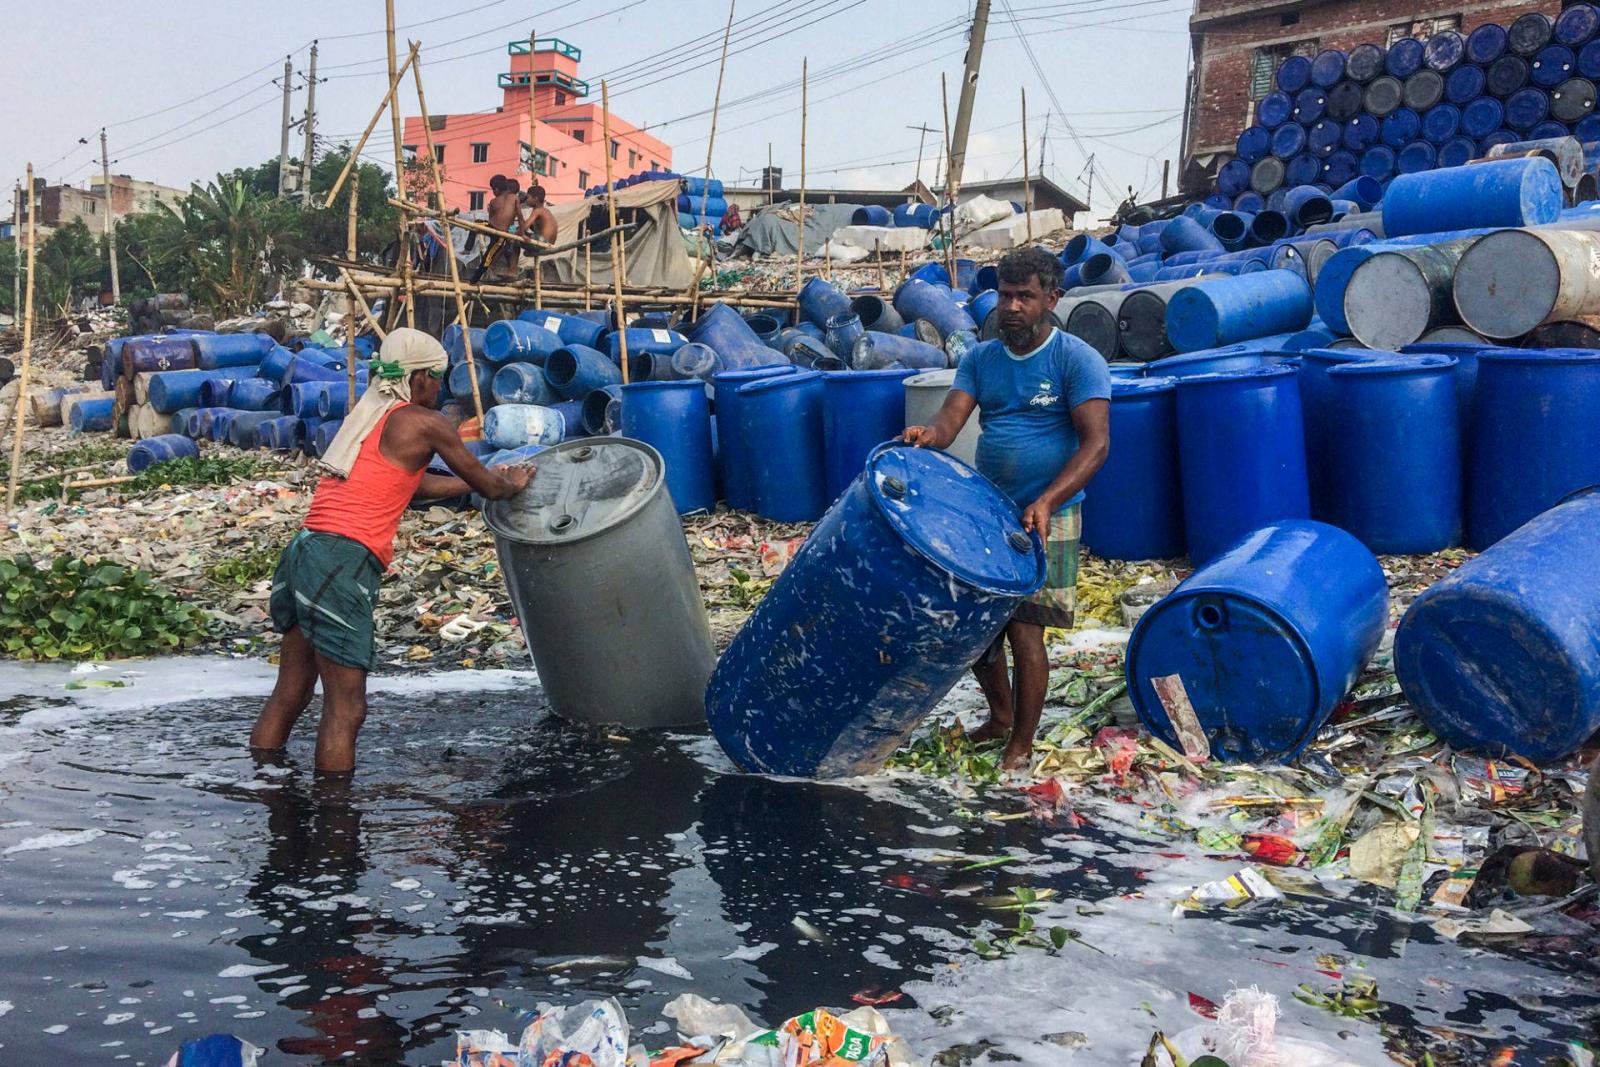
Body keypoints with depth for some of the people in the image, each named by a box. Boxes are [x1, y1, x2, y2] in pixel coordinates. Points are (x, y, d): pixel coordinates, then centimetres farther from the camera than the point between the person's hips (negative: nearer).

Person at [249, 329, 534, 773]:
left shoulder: (367, 413, 20)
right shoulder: (424, 422, -3)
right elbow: (488, 486, 7)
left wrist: (484, 480, 39)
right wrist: (511, 485, 29)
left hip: (304, 549, 9)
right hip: (343, 561, -9)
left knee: (288, 696, 17)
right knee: (345, 711, -2)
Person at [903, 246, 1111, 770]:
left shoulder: (1077, 360, -8)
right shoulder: (980, 359, 9)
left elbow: (1096, 443, -16)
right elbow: (951, 418, -3)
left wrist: (1045, 502, -29)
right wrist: (929, 433, -28)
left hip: (1046, 522, -6)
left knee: (1024, 631, -7)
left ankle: (1022, 743, 11)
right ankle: (1000, 716, 35)